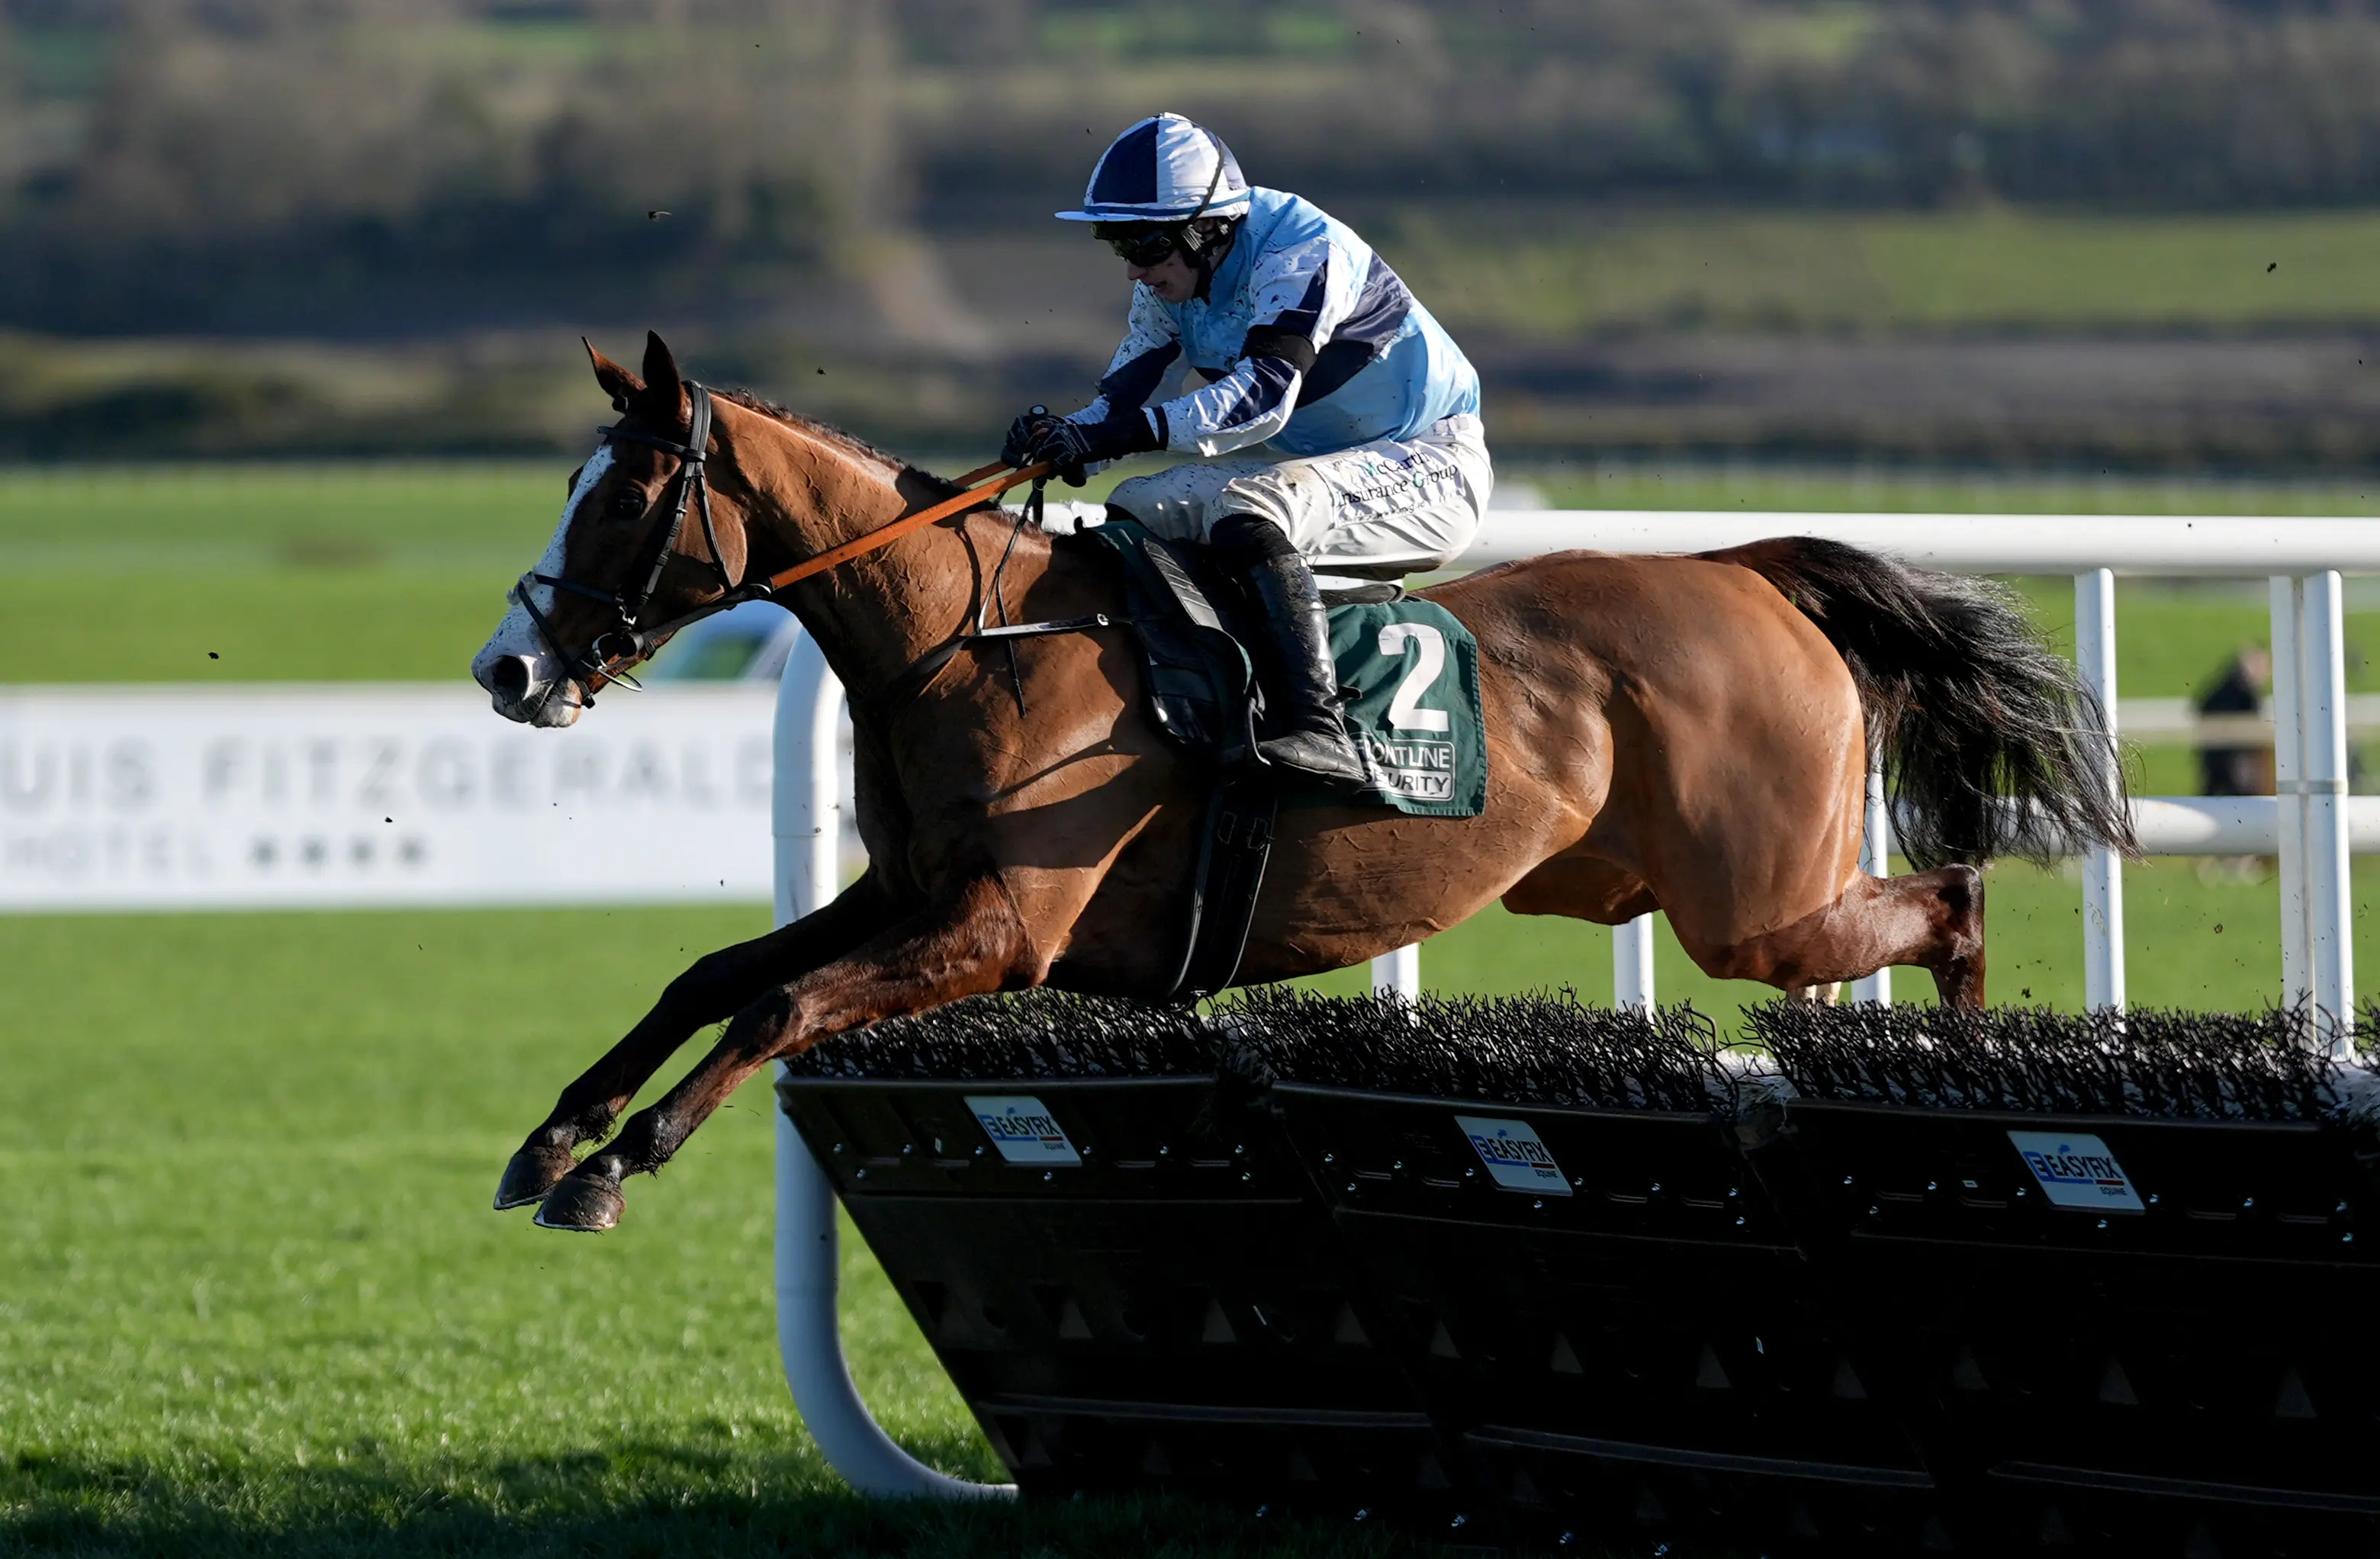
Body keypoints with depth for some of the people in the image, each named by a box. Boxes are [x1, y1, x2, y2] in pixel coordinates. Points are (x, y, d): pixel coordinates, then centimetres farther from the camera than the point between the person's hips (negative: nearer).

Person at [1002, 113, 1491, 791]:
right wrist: (1067, 436, -25)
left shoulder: (1304, 252, -24)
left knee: (1246, 512, -34)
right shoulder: (1170, 283, 3)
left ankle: (1315, 726, -45)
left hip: (1429, 465, -9)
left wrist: (1129, 431, -45)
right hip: (1312, 467, 9)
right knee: (1139, 510, 0)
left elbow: (1264, 392, -36)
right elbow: (1122, 394, -1)